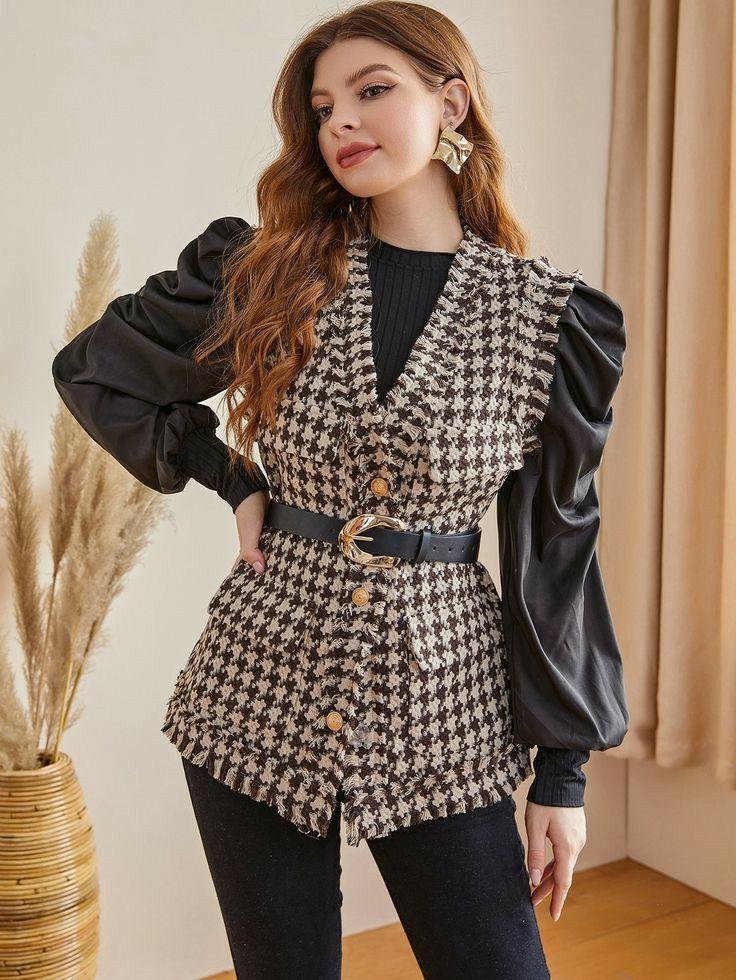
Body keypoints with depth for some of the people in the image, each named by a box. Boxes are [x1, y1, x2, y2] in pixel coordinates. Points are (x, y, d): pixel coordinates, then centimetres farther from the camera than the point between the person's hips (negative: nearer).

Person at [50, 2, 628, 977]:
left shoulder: (550, 316, -4)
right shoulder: (264, 272, -1)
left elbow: (556, 551, 0)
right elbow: (95, 368, 13)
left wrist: (562, 770, 1)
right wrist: (234, 484, 3)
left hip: (443, 712, -1)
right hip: (261, 697, 1)